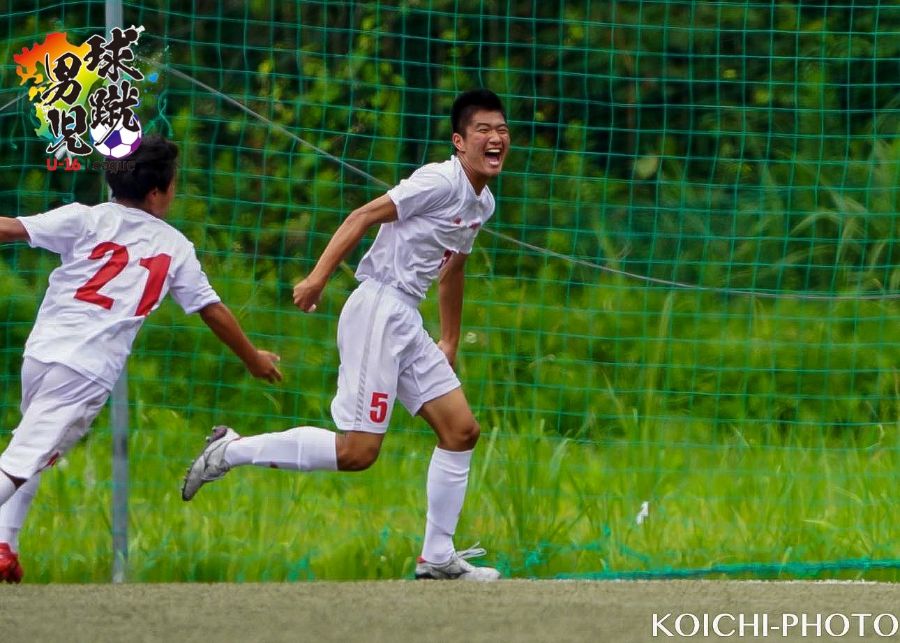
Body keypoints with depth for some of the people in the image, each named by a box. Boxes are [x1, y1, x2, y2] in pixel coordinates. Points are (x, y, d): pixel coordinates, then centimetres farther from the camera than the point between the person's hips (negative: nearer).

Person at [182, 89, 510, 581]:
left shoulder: (482, 203, 16)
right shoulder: (440, 181, -12)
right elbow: (363, 216, -17)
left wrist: (450, 342, 35)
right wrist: (318, 276, -26)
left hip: (406, 321, 9)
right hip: (377, 307, -9)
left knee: (461, 430, 3)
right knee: (356, 452, -14)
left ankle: (437, 558, 9)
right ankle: (231, 452, -2)